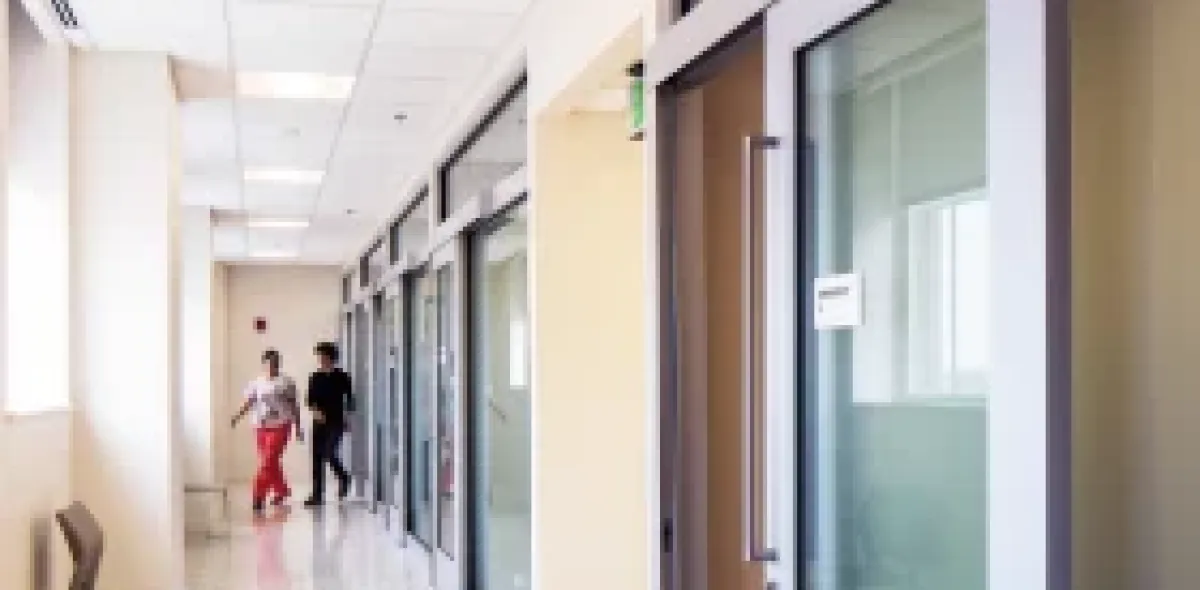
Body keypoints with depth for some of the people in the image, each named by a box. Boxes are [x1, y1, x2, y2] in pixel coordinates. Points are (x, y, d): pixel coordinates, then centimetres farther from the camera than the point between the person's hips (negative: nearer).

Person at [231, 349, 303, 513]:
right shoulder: (256, 382, 7)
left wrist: (298, 428, 3)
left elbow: (294, 406, 4)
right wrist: (237, 417, -15)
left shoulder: (286, 382, 0)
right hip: (261, 426, 4)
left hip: (280, 425, -4)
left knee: (269, 461, -13)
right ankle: (282, 491, 30)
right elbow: (248, 403, 3)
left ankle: (259, 497, -13)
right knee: (271, 462, 10)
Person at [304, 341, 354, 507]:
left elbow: (349, 398, 4)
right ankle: (317, 494, 7)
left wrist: (347, 417, -1)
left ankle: (343, 478, 16)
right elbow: (310, 399, 5)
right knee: (317, 457, 2)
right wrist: (315, 411, -14)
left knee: (329, 454, -15)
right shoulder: (315, 377, 7)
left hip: (336, 422, -4)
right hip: (319, 422, 4)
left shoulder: (341, 377, -1)